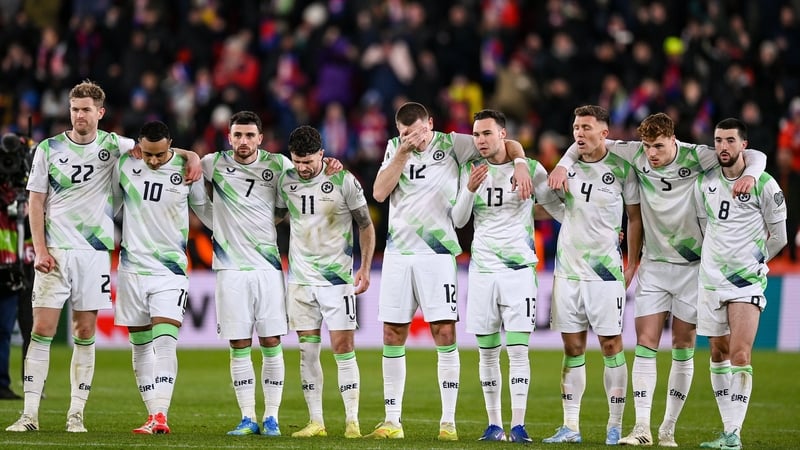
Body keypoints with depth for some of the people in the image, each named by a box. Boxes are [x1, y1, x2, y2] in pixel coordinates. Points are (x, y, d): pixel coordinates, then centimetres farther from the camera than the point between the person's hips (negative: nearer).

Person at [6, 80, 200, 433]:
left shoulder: (112, 145, 5)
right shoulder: (49, 149, 4)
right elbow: (36, 202, 5)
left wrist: (190, 156, -6)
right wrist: (40, 249, -5)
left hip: (95, 251, 1)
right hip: (55, 252, -1)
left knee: (85, 334, 2)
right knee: (42, 330, -6)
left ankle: (76, 414, 7)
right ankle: (30, 414, -6)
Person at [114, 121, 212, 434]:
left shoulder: (186, 171, -4)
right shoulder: (125, 164, 1)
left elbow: (206, 211, 10)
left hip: (171, 270, -3)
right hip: (132, 267, 3)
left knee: (164, 341, -16)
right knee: (140, 347, 4)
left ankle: (159, 417, -25)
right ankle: (154, 414, 9)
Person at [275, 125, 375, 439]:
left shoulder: (343, 180, -8)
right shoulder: (286, 181, 3)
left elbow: (366, 225, 0)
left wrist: (365, 268, -6)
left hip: (337, 276, -4)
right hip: (301, 278, 4)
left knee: (343, 348, -7)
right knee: (307, 350, 4)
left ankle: (352, 422, -5)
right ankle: (315, 422, 8)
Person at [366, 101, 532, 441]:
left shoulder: (451, 145, 0)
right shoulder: (394, 148, 10)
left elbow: (508, 145, -1)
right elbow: (379, 193, -2)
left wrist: (519, 164, -23)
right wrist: (404, 153, -9)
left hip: (437, 253, -3)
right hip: (397, 251, 3)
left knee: (445, 333, -8)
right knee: (392, 336, 4)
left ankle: (448, 422, -5)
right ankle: (392, 421, 10)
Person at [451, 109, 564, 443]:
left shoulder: (530, 169, -1)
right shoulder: (471, 170, 6)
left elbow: (558, 208, 8)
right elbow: (458, 221, 4)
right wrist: (470, 190, -13)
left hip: (519, 269, -3)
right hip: (482, 270, 3)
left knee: (518, 350, -9)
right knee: (487, 352, 4)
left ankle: (518, 425, -9)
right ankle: (494, 424, 10)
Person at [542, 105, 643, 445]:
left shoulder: (622, 168, -4)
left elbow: (635, 217, 3)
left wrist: (632, 264, 1)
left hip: (606, 272, -4)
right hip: (567, 269, 4)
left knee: (611, 345, -2)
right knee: (573, 348, 5)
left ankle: (616, 426, 4)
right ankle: (570, 427, 7)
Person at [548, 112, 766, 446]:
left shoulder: (695, 158, -15)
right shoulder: (637, 155, -7)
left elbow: (755, 156, -13)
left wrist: (750, 174, -34)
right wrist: (563, 165, -12)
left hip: (692, 265, -2)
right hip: (654, 265, 2)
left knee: (683, 347, 3)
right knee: (645, 343, -6)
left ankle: (669, 428, 12)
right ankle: (642, 427, -8)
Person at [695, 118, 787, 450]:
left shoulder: (764, 184, -8)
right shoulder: (705, 183, 5)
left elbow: (779, 237, 2)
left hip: (748, 282, -5)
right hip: (711, 279, 5)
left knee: (740, 355, -14)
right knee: (718, 354, 8)